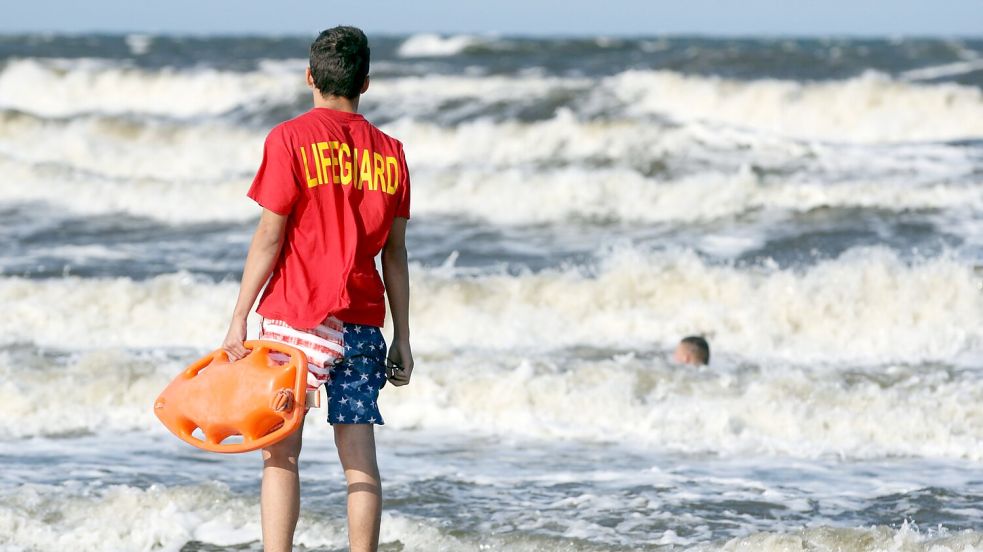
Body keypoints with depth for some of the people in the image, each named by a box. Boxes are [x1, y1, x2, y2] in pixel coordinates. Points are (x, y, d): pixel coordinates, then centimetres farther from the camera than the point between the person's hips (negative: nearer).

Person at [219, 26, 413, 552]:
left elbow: (269, 236, -8)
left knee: (280, 455, -1)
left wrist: (239, 318, -4)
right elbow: (395, 253, 8)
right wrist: (402, 339, 12)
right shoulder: (389, 152, 6)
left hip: (295, 316, -4)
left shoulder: (291, 139, -5)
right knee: (360, 458, 3)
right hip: (362, 322, 4)